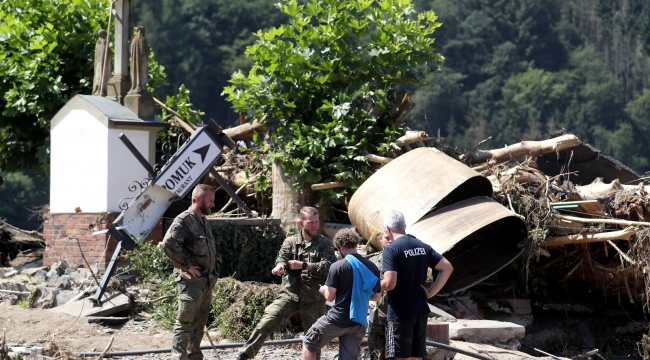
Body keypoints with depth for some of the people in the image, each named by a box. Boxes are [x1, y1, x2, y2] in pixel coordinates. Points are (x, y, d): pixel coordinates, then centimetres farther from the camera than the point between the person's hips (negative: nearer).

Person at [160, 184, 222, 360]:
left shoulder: (203, 222, 17)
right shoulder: (184, 220, -11)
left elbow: (212, 249, 30)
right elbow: (168, 244, -24)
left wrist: (216, 264, 13)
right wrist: (186, 266, -20)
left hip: (207, 282, 9)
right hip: (191, 281, -9)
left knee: (199, 324, 13)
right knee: (185, 324, -10)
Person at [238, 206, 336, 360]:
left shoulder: (325, 244, 3)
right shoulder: (291, 242, 8)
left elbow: (329, 267, -10)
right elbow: (282, 258, -8)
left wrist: (303, 265, -16)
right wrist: (280, 266, -33)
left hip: (313, 299, 0)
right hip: (289, 295, 0)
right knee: (266, 322, -16)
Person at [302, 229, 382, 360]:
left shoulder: (338, 266, -10)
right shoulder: (372, 267, 5)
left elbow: (330, 297, -7)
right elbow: (377, 296, 14)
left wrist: (324, 290, 15)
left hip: (337, 319, -5)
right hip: (358, 324, 5)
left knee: (308, 344, 17)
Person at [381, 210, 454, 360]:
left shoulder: (391, 250, -13)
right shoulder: (423, 247, 8)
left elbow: (390, 283, -22)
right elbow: (447, 268, 7)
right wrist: (431, 291, 7)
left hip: (400, 313, -7)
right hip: (420, 311, 7)